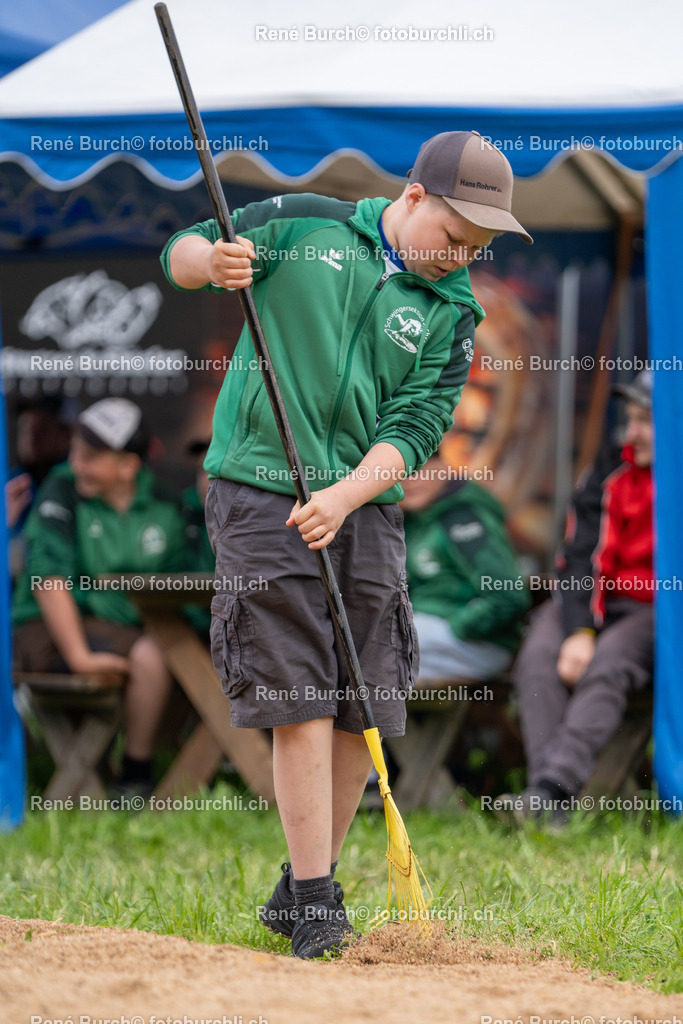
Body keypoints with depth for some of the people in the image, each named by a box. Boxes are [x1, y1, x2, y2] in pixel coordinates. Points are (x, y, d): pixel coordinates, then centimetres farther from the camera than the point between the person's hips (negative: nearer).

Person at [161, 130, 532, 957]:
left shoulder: (452, 313, 6)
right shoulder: (302, 225, 2)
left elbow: (415, 430, -4)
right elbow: (181, 254, 8)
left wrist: (345, 495, -20)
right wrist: (212, 260, -16)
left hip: (367, 509, 4)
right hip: (262, 493, -4)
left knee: (364, 710, 4)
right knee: (300, 701, -10)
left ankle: (300, 889, 19)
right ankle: (316, 900, -8)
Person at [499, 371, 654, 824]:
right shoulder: (609, 481, 9)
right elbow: (582, 561, 0)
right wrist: (578, 632, -17)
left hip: (656, 613, -3)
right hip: (590, 604, 3)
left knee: (606, 667, -33)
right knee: (539, 659, -26)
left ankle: (554, 787, -44)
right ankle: (548, 800, -36)